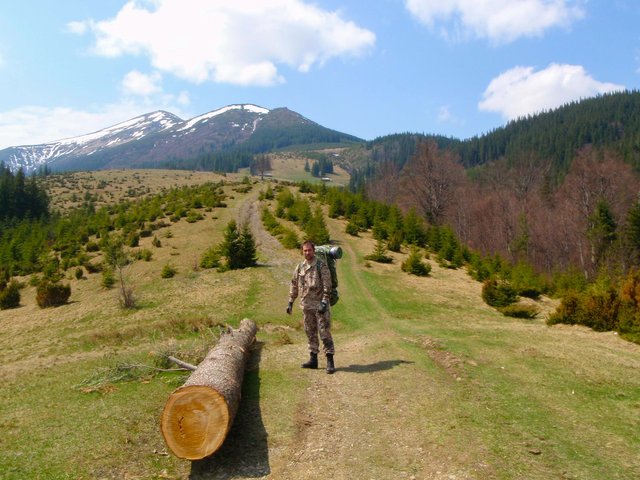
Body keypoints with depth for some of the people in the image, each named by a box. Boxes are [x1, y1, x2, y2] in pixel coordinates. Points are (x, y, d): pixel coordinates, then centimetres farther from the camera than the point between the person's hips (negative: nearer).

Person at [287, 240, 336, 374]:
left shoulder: (321, 266, -8)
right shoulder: (299, 267, 7)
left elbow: (327, 286, -13)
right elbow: (294, 285, 15)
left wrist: (324, 303, -20)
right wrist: (290, 302, 13)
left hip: (319, 304, -5)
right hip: (306, 305, 6)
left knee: (324, 332, -6)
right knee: (310, 333, 12)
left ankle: (330, 361, -1)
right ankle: (313, 359, 21)